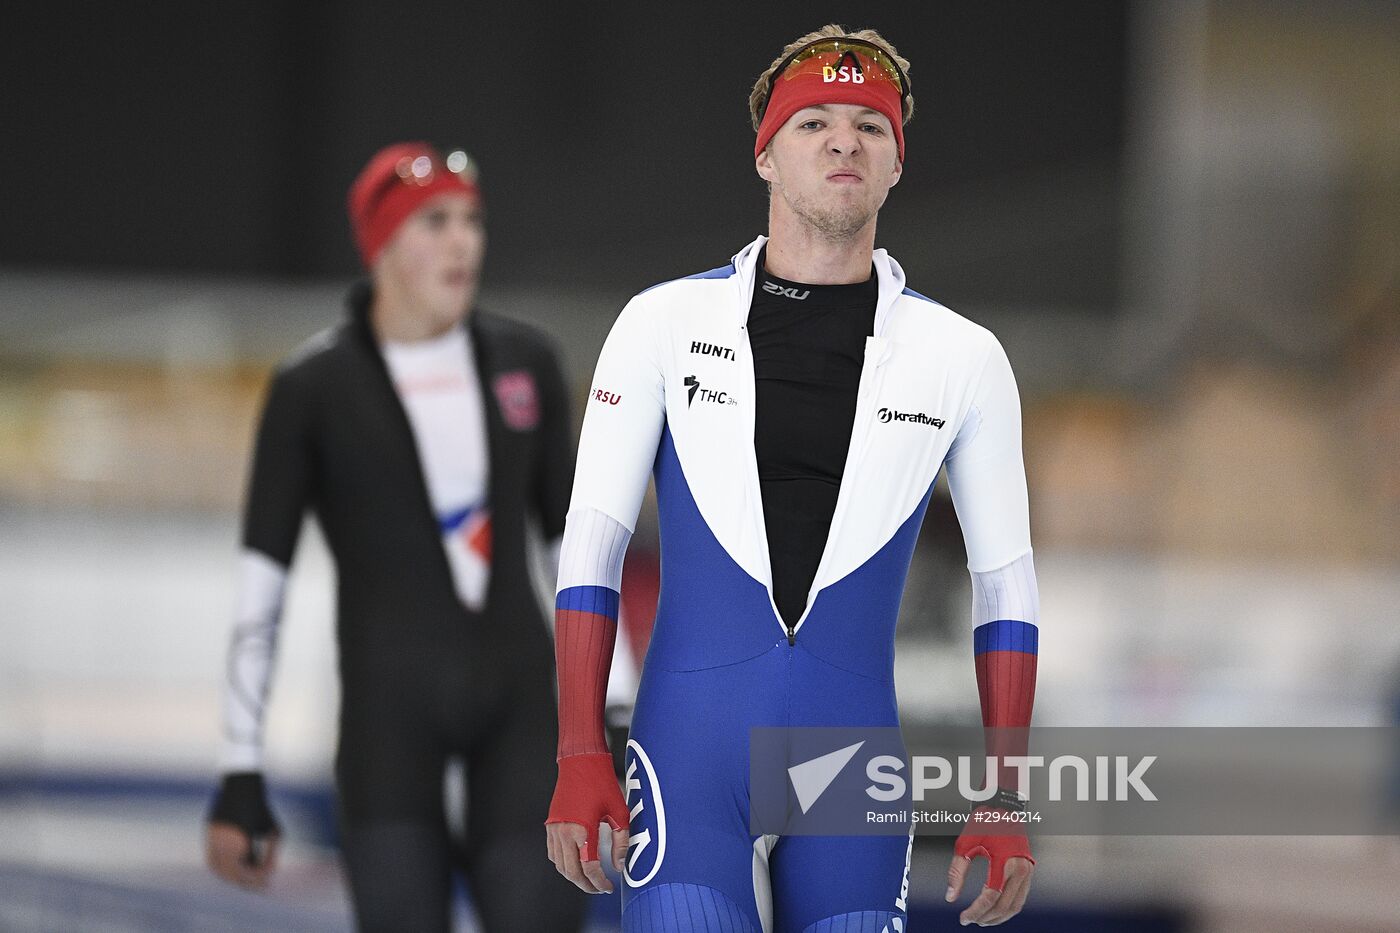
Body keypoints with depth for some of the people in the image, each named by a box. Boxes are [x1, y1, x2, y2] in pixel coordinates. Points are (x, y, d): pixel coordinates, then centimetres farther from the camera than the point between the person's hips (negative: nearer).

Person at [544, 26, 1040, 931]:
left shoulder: (962, 358, 6)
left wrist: (1003, 805, 4)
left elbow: (1007, 585, 10)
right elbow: (591, 547, 4)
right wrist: (580, 761, -5)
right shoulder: (667, 323, 4)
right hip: (690, 754, -1)